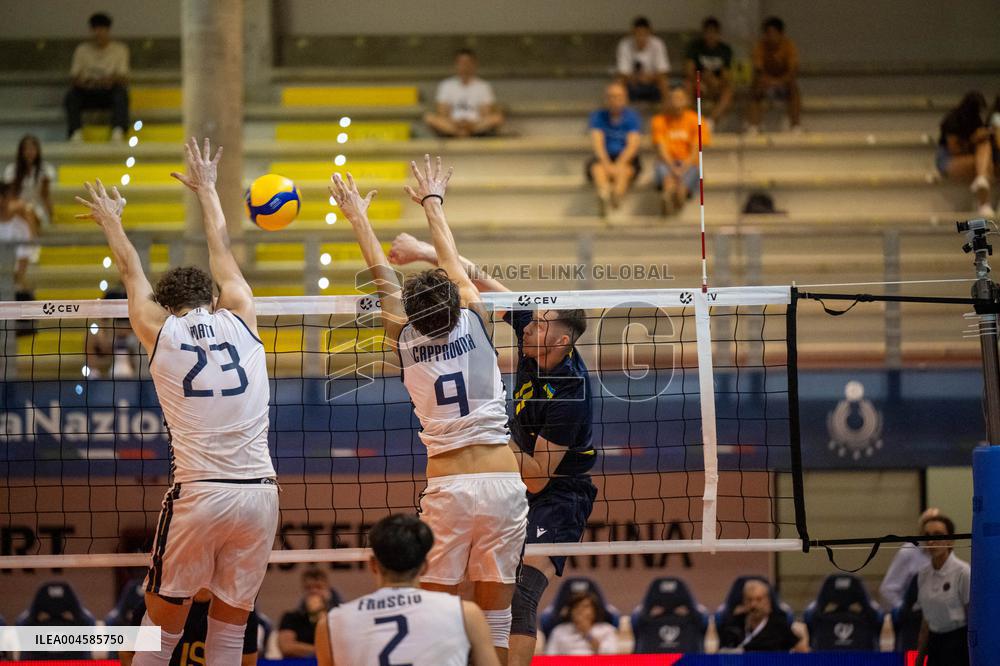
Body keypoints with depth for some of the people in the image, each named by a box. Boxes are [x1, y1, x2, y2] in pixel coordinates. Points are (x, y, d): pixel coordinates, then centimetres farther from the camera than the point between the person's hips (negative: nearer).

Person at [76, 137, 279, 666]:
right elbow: (221, 251, 26)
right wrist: (207, 189, 41)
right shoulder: (240, 321, 8)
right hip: (259, 493, 2)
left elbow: (131, 272, 24)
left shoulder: (160, 333, 4)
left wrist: (111, 219, 42)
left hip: (197, 496, -2)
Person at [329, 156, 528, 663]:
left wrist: (357, 216, 31)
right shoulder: (474, 322, 3)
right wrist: (432, 202, 34)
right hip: (503, 482, 1)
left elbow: (384, 279, 18)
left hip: (447, 487, -1)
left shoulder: (405, 341, 3)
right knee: (495, 619, 4)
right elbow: (453, 264, 19)